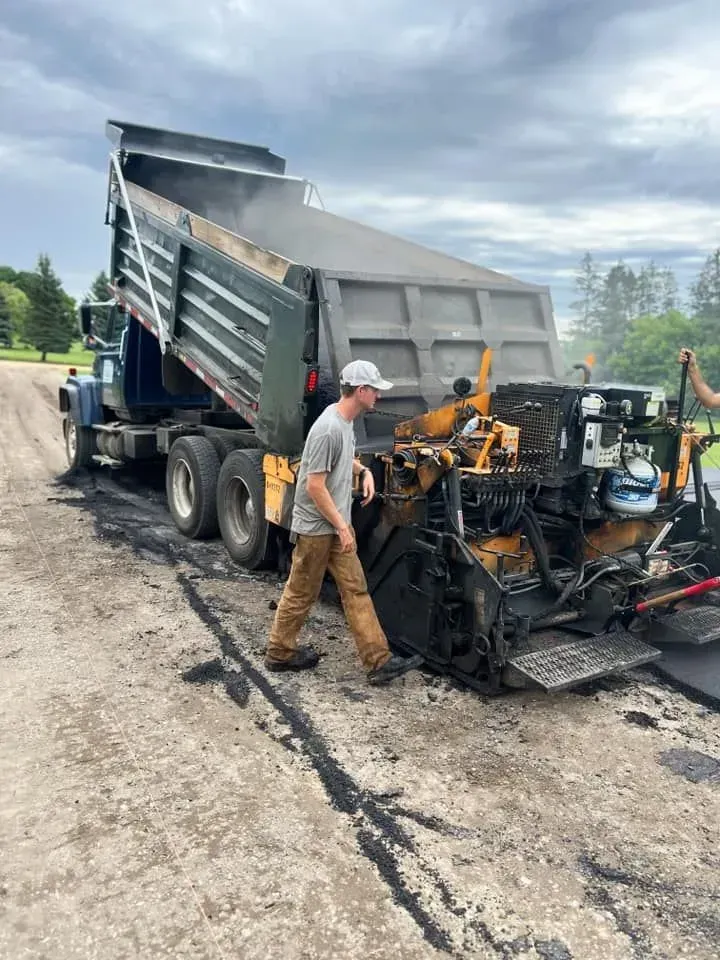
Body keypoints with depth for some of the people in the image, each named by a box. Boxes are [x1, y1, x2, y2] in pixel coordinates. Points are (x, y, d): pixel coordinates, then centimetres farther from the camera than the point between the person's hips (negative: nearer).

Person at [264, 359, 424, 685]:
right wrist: (342, 527, -19)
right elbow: (315, 486, -24)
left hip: (336, 525, 9)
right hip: (316, 528, -9)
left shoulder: (345, 420, 5)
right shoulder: (328, 429, -24)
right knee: (301, 594, 7)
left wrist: (363, 470, 7)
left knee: (356, 590, 10)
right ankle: (280, 653, 25)